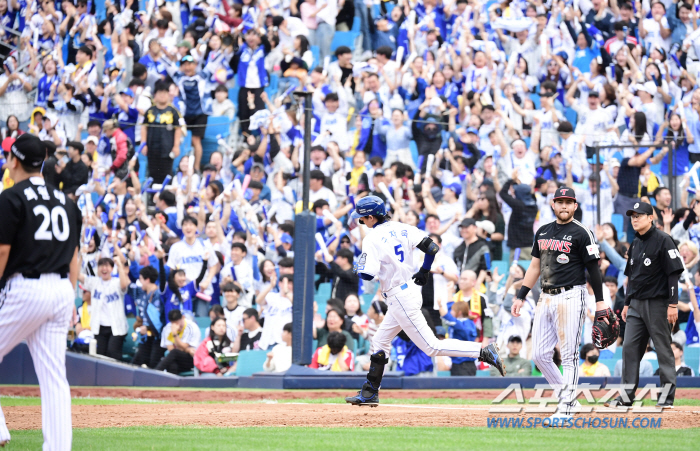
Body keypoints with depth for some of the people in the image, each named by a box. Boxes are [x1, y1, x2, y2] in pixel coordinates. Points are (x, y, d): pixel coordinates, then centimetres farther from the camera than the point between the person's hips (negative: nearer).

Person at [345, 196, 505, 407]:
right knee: (379, 342, 19)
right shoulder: (402, 229, 7)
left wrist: (360, 266, 2)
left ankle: (483, 352, -16)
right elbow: (432, 247, 1)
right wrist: (424, 271, 17)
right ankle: (369, 393, 24)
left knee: (432, 346, -8)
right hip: (411, 292, 10)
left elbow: (367, 274, -21)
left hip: (400, 298, -10)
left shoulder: (372, 239, -15)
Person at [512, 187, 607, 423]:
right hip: (546, 298, 7)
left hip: (571, 297, -7)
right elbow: (535, 267, 21)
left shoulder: (581, 233, -4)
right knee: (540, 355, 4)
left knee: (569, 356, -7)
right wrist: (520, 297, 17)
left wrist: (600, 301, -11)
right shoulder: (543, 232, 15)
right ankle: (569, 399, 15)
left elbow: (594, 269, -6)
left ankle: (566, 409, -4)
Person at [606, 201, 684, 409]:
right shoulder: (635, 244, 15)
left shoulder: (663, 241, -9)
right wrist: (627, 303, 19)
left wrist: (673, 304, -17)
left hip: (658, 304, -8)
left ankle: (667, 395, 3)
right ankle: (627, 396, 8)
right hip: (636, 304, 8)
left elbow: (674, 273, -13)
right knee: (630, 348, 4)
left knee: (663, 349, -2)